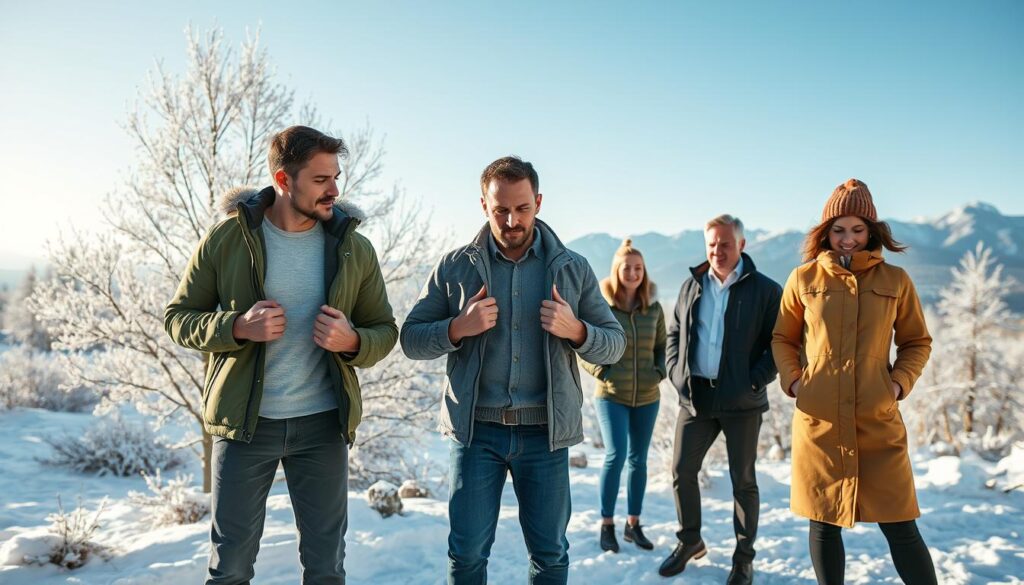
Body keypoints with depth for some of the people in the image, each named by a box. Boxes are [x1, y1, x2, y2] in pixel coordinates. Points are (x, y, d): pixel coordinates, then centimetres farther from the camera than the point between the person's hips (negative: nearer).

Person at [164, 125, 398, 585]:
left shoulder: (354, 248, -1)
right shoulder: (227, 238, -5)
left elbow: (384, 332, 5)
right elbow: (177, 318, 1)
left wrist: (352, 341, -18)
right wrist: (238, 327, -18)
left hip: (323, 424, 1)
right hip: (244, 423, -1)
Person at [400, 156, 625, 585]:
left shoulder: (573, 269, 3)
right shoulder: (455, 267, 1)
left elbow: (614, 344, 5)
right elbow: (410, 340, 3)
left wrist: (575, 331, -16)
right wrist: (457, 329, -17)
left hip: (544, 432, 1)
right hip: (476, 430, 0)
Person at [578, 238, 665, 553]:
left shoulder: (653, 307, 2)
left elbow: (662, 347, 13)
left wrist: (659, 372, -3)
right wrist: (603, 372, -12)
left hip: (647, 398, 4)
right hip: (611, 396, -4)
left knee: (638, 459, 11)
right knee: (616, 455, -12)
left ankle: (633, 524, 24)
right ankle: (607, 525, 4)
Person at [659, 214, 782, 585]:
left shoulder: (765, 290, -4)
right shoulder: (692, 286, 9)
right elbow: (674, 333, 17)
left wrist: (756, 380, -15)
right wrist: (676, 373, 4)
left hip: (741, 402, -4)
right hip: (695, 398, 4)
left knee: (743, 480, 8)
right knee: (682, 472, 8)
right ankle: (690, 541, 29)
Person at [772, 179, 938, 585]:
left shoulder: (895, 280, 4)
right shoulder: (804, 278, 3)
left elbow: (917, 342, 14)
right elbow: (782, 338, 14)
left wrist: (899, 382, -2)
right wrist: (793, 380, 0)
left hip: (878, 420, 0)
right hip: (818, 419, 1)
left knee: (899, 526, 2)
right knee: (823, 522, 10)